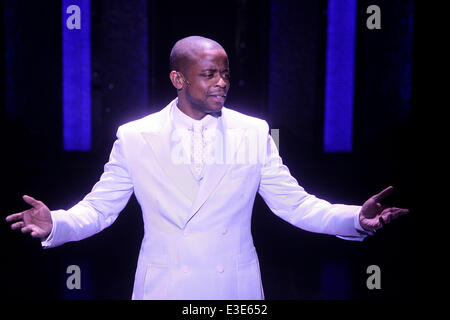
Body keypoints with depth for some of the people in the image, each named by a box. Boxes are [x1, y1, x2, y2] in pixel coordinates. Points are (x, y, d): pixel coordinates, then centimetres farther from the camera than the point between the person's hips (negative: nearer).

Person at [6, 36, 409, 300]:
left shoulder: (254, 132, 0)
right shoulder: (134, 137, -3)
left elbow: (295, 203, 0)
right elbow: (98, 207, 0)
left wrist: (355, 218, -16)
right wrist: (56, 223, -20)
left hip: (236, 289, 1)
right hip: (163, 289, 0)